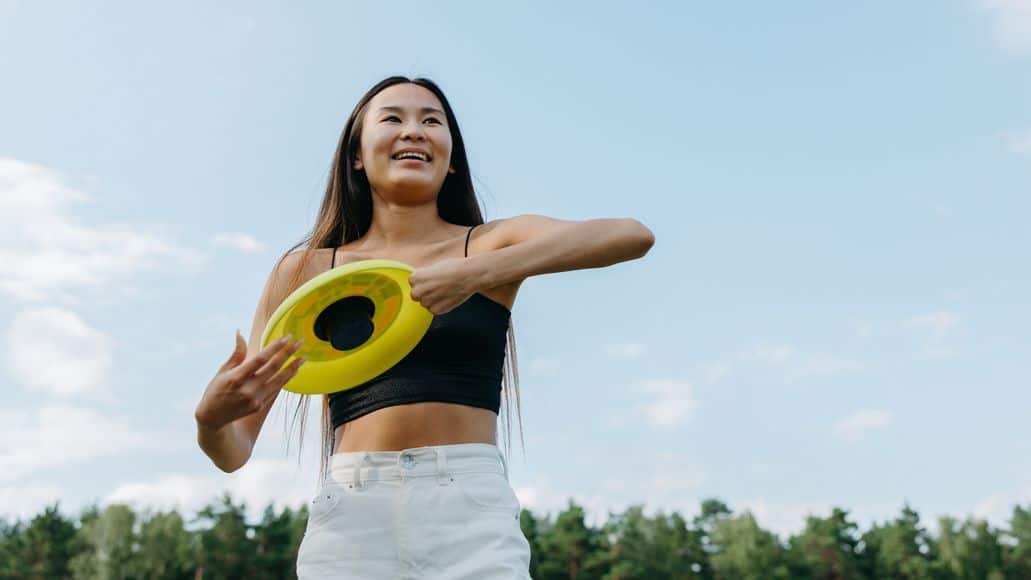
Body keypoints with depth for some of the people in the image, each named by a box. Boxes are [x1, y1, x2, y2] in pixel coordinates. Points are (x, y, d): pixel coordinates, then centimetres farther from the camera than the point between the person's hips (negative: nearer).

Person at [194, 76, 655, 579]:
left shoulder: (491, 244, 5)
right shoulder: (306, 271, 8)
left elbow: (633, 235, -14)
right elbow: (233, 452, 8)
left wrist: (478, 272, -24)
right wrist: (211, 418, -15)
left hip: (473, 511, -1)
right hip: (350, 518, 1)